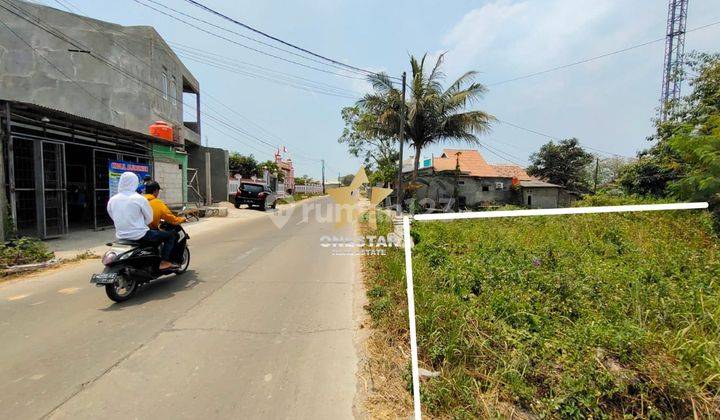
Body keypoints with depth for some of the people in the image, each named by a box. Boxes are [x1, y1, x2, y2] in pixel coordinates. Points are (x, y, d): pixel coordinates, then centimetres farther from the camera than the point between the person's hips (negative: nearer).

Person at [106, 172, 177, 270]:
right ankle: (164, 262, -1)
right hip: (139, 235, -7)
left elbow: (114, 218, 10)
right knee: (169, 236, 6)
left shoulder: (112, 200, 1)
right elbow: (149, 218, -6)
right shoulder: (140, 199, -14)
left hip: (121, 236, 7)